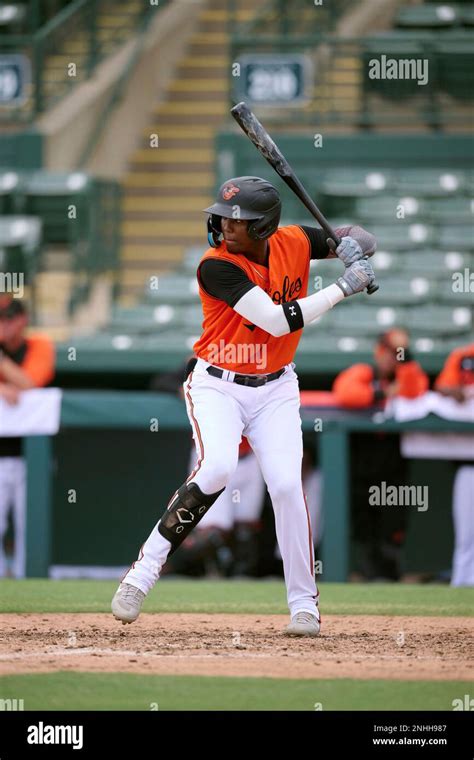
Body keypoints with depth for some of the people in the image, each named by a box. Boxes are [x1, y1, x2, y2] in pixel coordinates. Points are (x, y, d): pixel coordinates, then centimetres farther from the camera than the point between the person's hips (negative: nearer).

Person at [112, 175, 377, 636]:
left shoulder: (295, 243, -4)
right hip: (217, 386, -3)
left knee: (286, 484, -13)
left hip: (276, 390, 3)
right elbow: (277, 320, -26)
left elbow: (359, 238, 13)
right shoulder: (217, 266, -19)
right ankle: (144, 570, -18)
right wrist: (343, 288, -22)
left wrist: (353, 245, -13)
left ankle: (304, 603, 1)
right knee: (216, 468, -28)